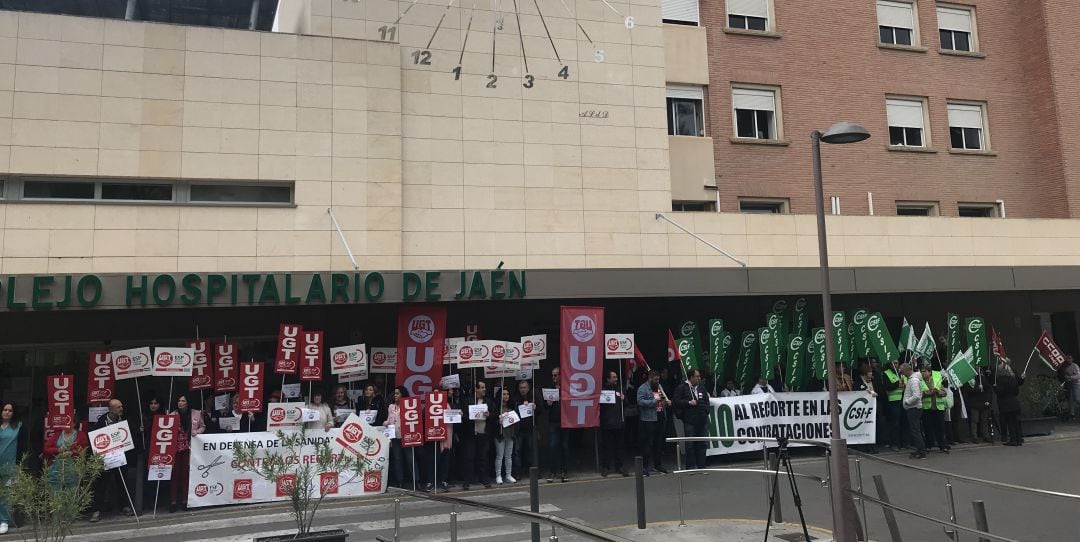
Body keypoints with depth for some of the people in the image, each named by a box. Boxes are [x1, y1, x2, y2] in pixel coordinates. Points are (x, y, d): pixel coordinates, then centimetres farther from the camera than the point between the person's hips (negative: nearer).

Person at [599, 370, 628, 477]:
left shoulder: (619, 388, 13)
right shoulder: (603, 389, -4)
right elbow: (599, 404, -7)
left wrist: (623, 399, 0)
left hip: (618, 422, 5)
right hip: (607, 423, -5)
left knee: (619, 445, 9)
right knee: (606, 445, 1)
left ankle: (619, 466, 18)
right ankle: (606, 467, 10)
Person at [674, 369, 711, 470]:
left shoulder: (701, 387, 14)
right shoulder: (681, 388, -4)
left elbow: (706, 400, 23)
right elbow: (677, 402, -9)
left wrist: (706, 411, 8)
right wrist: (689, 403, -15)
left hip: (701, 420, 6)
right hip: (689, 421, -6)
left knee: (702, 444, 9)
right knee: (690, 444, -3)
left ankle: (701, 465, 16)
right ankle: (690, 466, 3)